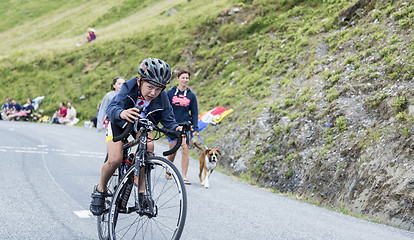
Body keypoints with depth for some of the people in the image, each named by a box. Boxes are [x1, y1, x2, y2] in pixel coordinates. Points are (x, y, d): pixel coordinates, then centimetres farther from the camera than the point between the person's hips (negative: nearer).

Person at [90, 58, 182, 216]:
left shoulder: (161, 98, -25)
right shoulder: (129, 88, -33)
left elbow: (167, 119, -20)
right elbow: (111, 108, -45)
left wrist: (176, 128, -44)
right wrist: (121, 113, -69)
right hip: (120, 124, -2)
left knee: (148, 146, -29)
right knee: (115, 160, -21)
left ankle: (141, 191, -15)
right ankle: (100, 190, 9)